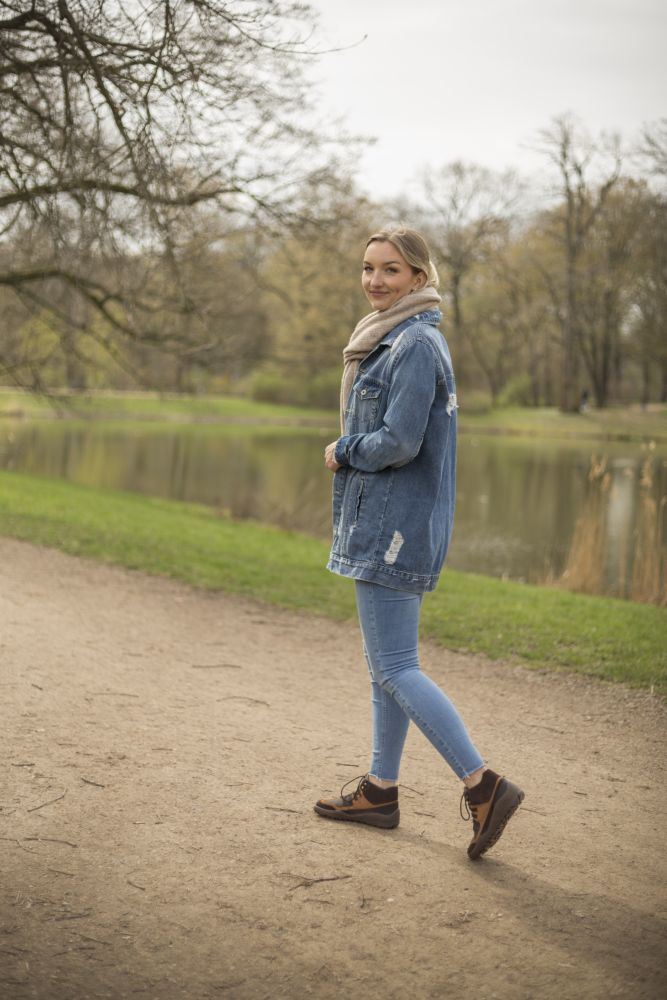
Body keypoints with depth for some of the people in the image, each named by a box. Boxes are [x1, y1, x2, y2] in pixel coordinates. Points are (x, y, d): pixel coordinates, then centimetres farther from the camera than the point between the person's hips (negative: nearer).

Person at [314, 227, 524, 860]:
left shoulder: (416, 345, -16)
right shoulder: (393, 340, 16)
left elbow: (399, 441, -22)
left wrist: (342, 451, -7)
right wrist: (350, 450, 6)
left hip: (395, 528, -10)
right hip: (386, 523, 10)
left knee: (394, 667, -8)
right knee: (387, 664, 15)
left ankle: (482, 785, -5)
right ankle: (380, 790, 24)